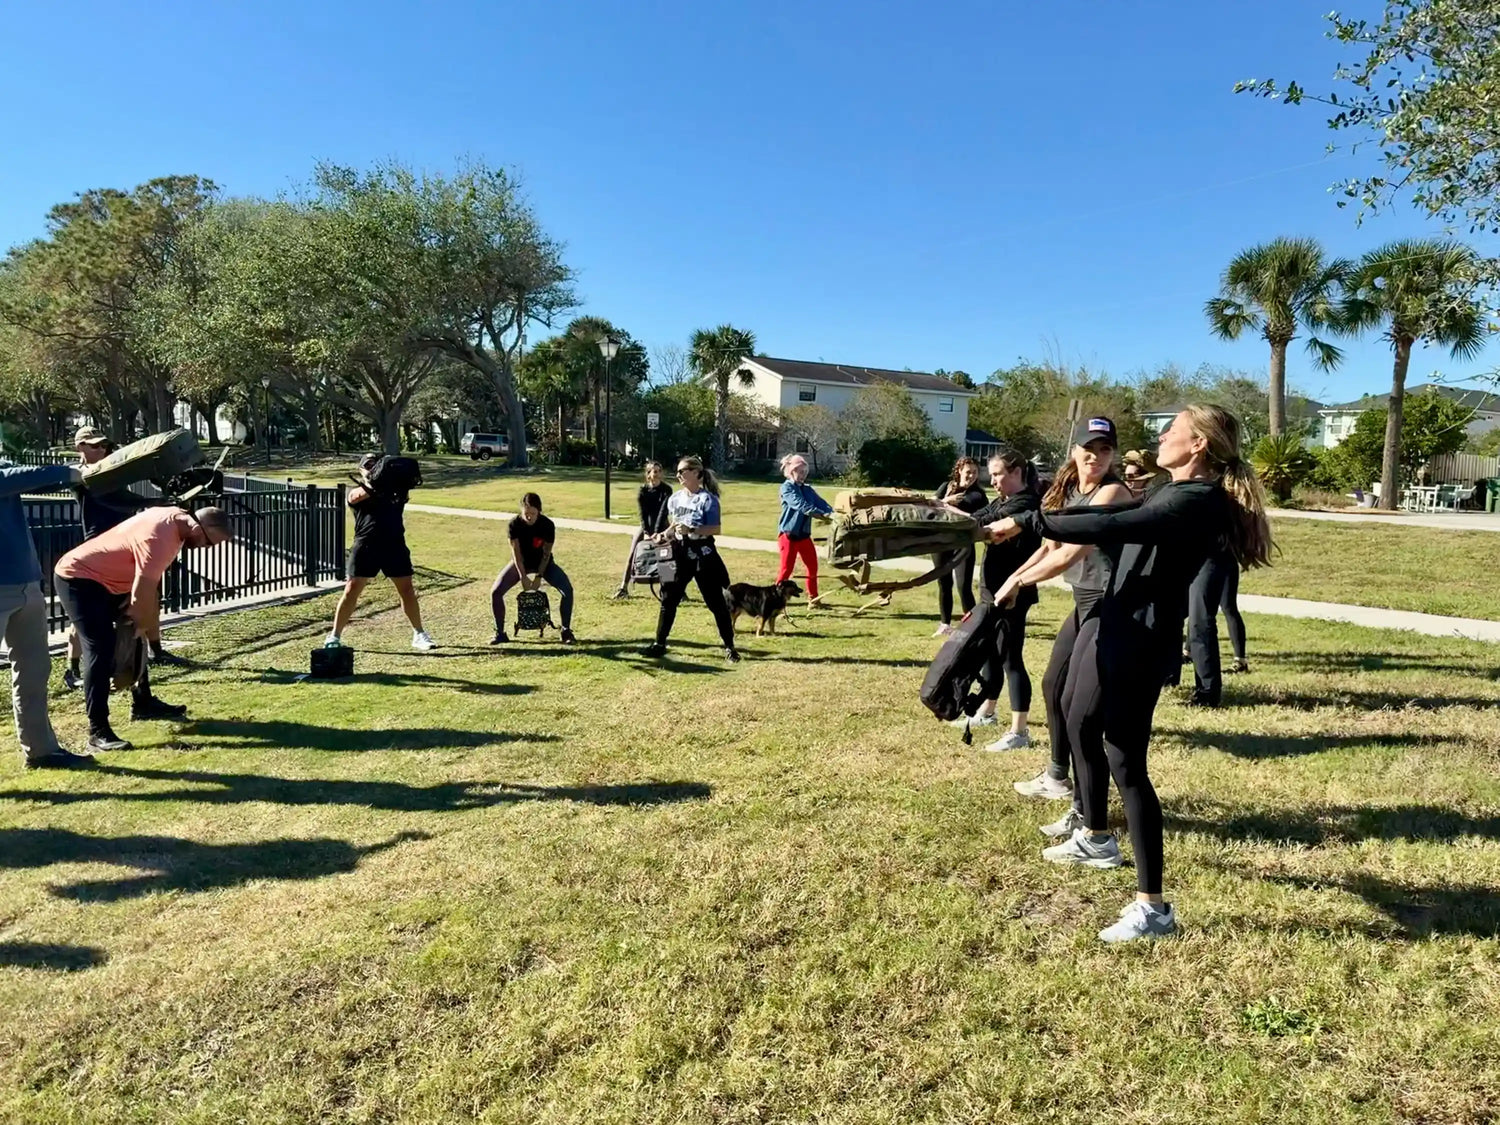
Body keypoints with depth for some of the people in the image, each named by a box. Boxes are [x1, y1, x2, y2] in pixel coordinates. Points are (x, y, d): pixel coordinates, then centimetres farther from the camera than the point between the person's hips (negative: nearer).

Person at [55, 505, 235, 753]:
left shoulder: (176, 519, -2)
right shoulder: (158, 537, -32)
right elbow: (143, 593, -28)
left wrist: (146, 623, 4)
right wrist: (150, 627, -10)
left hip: (106, 580, 11)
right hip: (78, 579, -11)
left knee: (134, 637, 18)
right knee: (101, 649, -19)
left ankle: (142, 703, 33)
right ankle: (98, 731, -19)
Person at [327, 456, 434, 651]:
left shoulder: (393, 488, 19)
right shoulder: (357, 492, 11)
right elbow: (359, 495, -12)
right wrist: (371, 486, -30)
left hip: (394, 545, 2)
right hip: (366, 546, -2)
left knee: (407, 589, 5)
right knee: (352, 589, -3)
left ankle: (419, 635, 15)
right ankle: (335, 636, 6)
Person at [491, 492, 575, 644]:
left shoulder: (548, 525, -23)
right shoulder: (515, 524, -21)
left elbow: (546, 553, -17)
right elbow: (516, 552, -19)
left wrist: (539, 576, -21)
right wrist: (523, 577, -23)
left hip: (543, 563, -1)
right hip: (520, 563, 1)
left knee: (567, 589, -22)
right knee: (495, 592, -15)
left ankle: (566, 630, -6)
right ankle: (500, 633, 1)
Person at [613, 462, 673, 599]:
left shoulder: (666, 489, -11)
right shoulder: (643, 490, -7)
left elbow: (663, 511, -19)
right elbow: (643, 513, -12)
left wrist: (656, 532, -27)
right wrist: (646, 533, -23)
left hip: (661, 526, -1)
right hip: (645, 526, 2)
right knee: (632, 554, -4)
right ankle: (623, 587, 2)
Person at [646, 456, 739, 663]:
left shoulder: (707, 499, -11)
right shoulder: (675, 498, 8)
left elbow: (715, 529, -15)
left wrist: (691, 530, -26)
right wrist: (663, 535, -3)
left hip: (703, 554, -6)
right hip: (679, 553, 6)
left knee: (716, 602, 1)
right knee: (669, 599, 8)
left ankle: (729, 647, 11)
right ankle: (659, 643, 19)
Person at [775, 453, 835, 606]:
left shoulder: (807, 489, 11)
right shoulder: (787, 488, -11)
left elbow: (820, 502, -1)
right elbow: (801, 505, -25)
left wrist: (833, 513, -21)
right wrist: (821, 514, -35)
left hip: (804, 534, 7)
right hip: (788, 534, -7)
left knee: (812, 566, 11)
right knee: (787, 568, -2)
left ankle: (813, 598, 22)